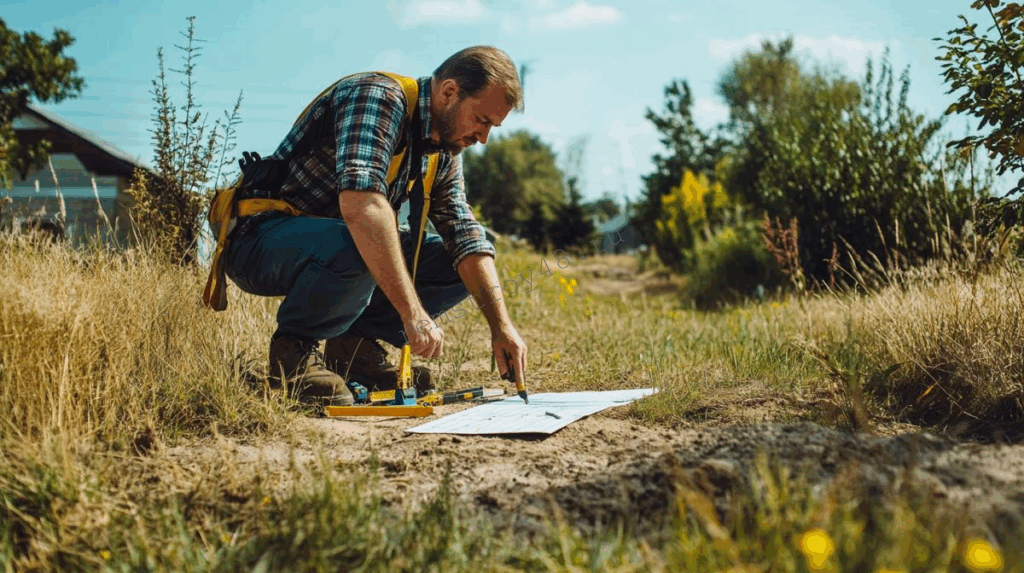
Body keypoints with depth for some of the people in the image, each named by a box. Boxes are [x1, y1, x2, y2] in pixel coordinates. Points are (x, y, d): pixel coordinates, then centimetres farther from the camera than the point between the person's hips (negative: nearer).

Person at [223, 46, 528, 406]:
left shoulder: (445, 151, 6)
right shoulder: (378, 97, -23)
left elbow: (466, 236, 3)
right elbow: (360, 201, -38)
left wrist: (501, 326, -10)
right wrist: (413, 313, -41)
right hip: (262, 242, -8)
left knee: (454, 261, -1)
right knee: (353, 247, -38)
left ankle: (355, 343, 3)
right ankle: (293, 348, -13)